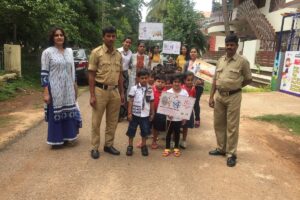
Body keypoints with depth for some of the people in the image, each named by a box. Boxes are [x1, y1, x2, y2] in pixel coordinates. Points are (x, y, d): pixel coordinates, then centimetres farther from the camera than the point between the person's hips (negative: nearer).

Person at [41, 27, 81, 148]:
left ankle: (66, 137, 27)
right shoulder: (47, 52, -5)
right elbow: (44, 73, -8)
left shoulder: (69, 51, 10)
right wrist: (46, 92, -14)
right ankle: (56, 140, 18)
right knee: (56, 114, 4)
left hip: (68, 89, 5)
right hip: (55, 89, -5)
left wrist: (75, 87, 13)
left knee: (68, 113, 11)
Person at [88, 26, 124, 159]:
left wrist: (122, 92, 11)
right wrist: (92, 95, -12)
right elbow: (91, 75, -7)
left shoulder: (118, 55, 10)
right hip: (100, 90, -5)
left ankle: (108, 145, 27)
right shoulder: (96, 52, -6)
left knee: (112, 121, 12)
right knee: (96, 121, 5)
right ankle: (95, 147, 19)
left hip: (114, 91, 5)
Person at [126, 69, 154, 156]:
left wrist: (152, 113, 8)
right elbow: (130, 101, -5)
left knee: (145, 131, 10)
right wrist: (129, 113, -8)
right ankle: (130, 146, 25)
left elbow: (151, 102, 7)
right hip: (135, 114, -2)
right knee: (132, 130, 8)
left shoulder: (150, 89, 1)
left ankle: (143, 146, 28)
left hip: (145, 115, 2)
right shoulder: (134, 88, -6)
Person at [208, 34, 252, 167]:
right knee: (218, 124, 13)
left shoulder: (242, 61, -6)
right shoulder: (220, 60, 8)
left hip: (233, 97, -5)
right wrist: (211, 96, 5)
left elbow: (248, 79, 3)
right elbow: (215, 80, 10)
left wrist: (235, 86, 3)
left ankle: (231, 154, 13)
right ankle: (221, 149, 29)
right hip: (219, 95, 5)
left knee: (232, 126, 2)